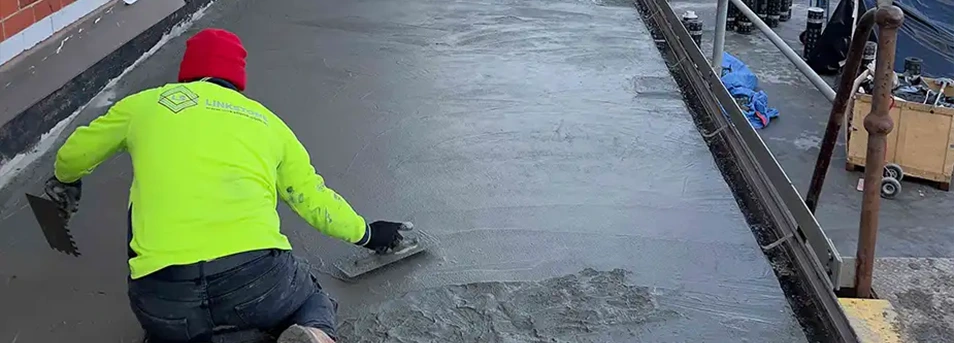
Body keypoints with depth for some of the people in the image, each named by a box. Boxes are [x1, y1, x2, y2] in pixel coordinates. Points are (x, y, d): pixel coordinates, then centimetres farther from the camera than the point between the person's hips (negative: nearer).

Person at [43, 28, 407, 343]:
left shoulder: (143, 104, 21)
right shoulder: (265, 119, 21)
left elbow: (72, 157, 35)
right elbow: (315, 200, 26)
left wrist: (64, 181, 58)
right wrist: (366, 233, 43)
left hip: (162, 290, 1)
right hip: (256, 273, 0)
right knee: (314, 304, 29)